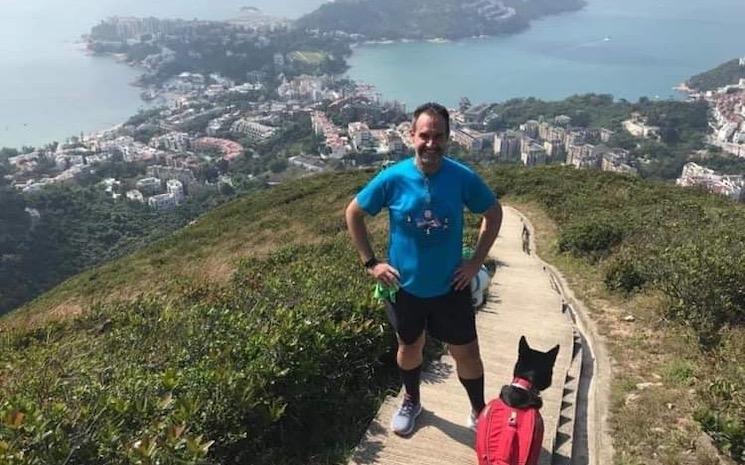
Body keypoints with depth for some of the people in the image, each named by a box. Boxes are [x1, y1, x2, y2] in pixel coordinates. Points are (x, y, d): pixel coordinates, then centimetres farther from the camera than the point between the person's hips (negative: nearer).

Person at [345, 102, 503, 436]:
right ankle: (411, 402, 49)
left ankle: (479, 412, 38)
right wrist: (370, 263, -7)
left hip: (450, 286, 0)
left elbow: (494, 213, 2)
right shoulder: (393, 178, -16)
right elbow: (353, 213, -3)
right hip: (404, 286, 0)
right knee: (409, 347, 21)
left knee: (466, 353, 11)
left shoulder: (463, 178, -14)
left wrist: (476, 261, -4)